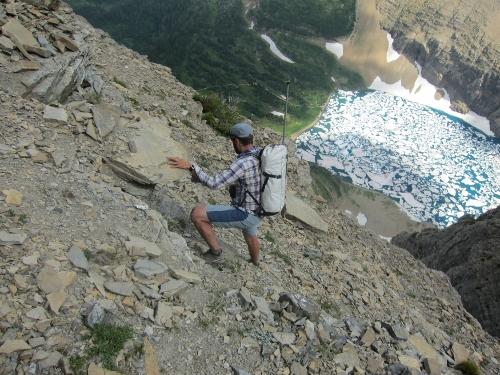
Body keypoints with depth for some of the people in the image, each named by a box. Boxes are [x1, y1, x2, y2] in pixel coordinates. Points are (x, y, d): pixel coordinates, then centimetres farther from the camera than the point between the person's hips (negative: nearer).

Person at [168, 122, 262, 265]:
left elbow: (214, 183, -31)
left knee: (197, 213, -12)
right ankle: (255, 262, 67)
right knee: (250, 236, 39)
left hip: (244, 215, -9)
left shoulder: (243, 163, -28)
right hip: (256, 212, 9)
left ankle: (215, 251, 6)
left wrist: (190, 166, -24)